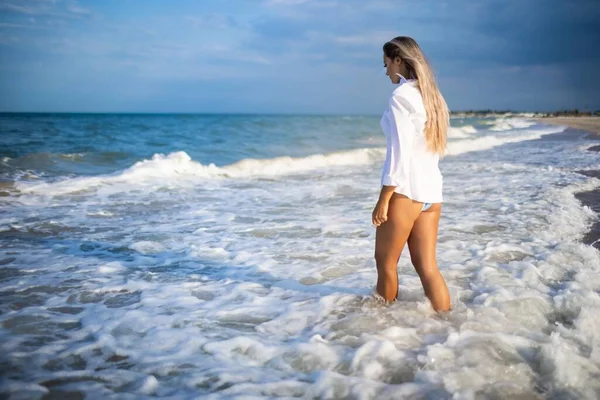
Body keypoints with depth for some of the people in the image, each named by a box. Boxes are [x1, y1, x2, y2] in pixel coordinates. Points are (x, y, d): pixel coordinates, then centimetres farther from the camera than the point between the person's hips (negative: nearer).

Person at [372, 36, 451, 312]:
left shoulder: (401, 96, -11)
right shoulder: (433, 96, 14)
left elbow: (399, 152, -17)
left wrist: (383, 200, -14)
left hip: (405, 190, -8)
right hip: (431, 191, 8)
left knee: (385, 263, 8)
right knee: (426, 266, 10)